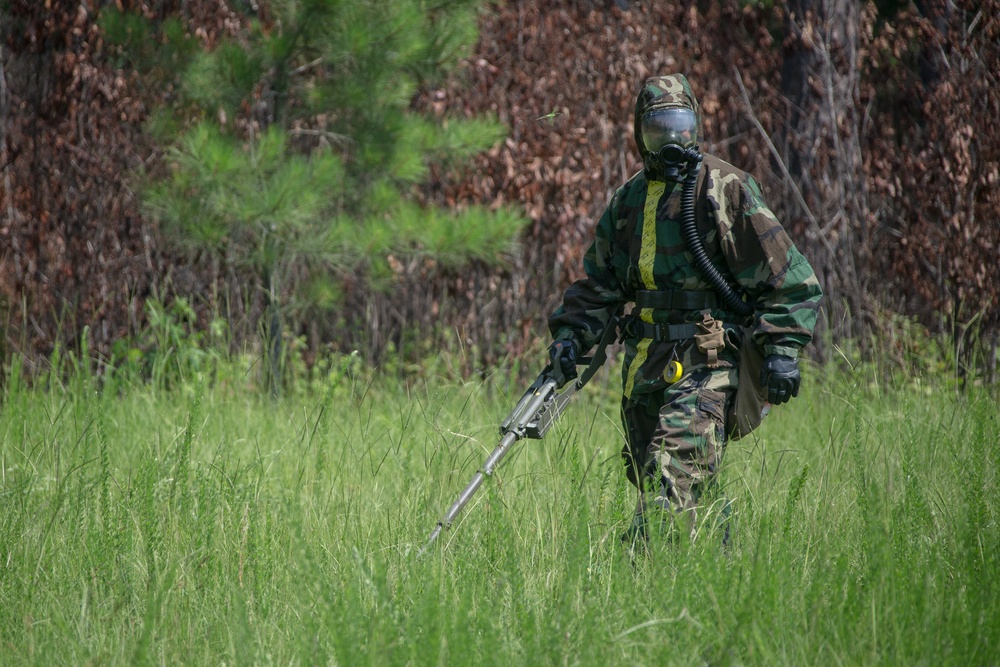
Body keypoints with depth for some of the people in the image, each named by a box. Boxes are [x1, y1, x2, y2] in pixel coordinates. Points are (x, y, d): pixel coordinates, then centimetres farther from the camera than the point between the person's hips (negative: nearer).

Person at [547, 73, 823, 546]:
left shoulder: (726, 189, -4)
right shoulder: (628, 201, 16)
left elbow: (786, 276, -4)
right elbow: (599, 283, 23)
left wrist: (782, 349, -12)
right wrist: (571, 333, 5)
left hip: (705, 364, -7)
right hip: (645, 366, 7)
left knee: (673, 477, -20)